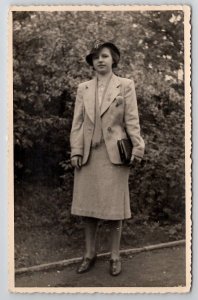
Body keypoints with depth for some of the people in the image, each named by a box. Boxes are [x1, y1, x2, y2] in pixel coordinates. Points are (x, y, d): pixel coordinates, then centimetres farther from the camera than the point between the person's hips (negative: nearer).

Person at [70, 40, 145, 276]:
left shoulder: (125, 85, 4)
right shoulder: (83, 89, 11)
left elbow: (132, 120, -1)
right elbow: (77, 122, 7)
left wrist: (138, 148, -10)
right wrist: (76, 151, -3)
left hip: (114, 154, -3)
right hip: (88, 154, 3)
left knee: (114, 207, 2)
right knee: (88, 205, 7)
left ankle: (115, 256, 16)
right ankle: (89, 254, 21)